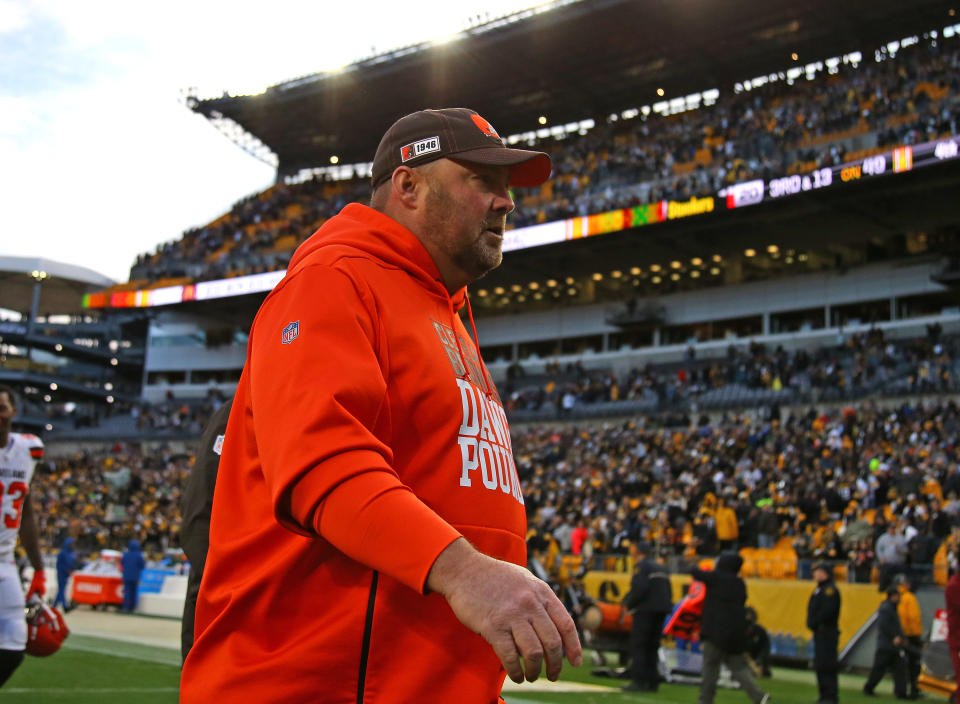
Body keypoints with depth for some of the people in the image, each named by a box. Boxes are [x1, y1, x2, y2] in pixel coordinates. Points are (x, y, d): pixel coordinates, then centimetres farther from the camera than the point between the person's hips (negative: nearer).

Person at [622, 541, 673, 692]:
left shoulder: (641, 566, -8)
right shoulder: (660, 568, 18)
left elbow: (640, 588, -20)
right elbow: (668, 592, 17)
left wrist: (628, 604, -9)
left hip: (645, 610, -8)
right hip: (661, 611, 8)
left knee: (638, 646, -5)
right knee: (652, 647, 12)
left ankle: (638, 681, -10)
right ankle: (652, 681, 11)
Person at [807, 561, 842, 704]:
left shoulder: (830, 589, -14)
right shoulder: (821, 589, 18)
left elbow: (827, 611, -23)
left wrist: (814, 623, -15)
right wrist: (812, 624, 11)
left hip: (827, 632, -11)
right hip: (820, 632, 11)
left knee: (826, 665, -10)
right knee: (820, 665, 14)